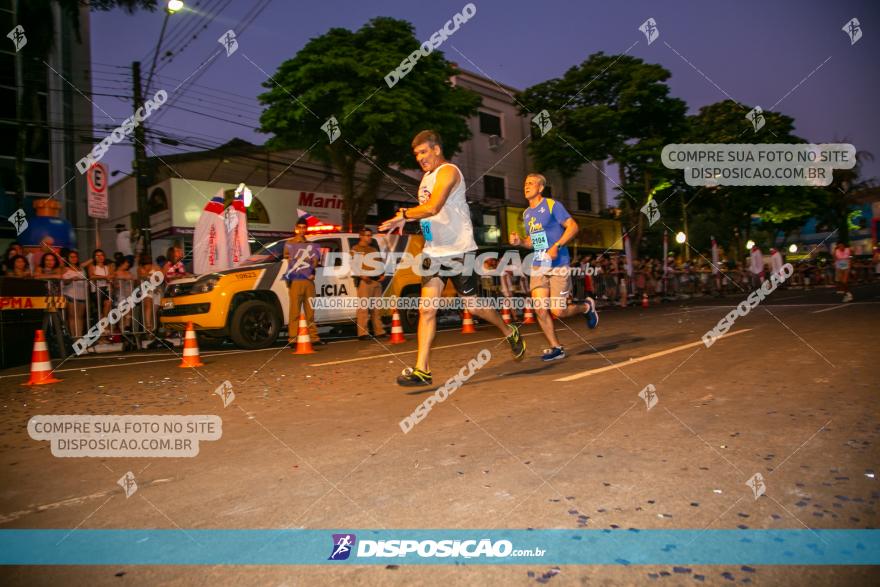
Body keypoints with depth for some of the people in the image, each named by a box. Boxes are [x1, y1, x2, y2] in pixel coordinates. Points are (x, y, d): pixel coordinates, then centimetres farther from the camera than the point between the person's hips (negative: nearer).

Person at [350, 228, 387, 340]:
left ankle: (379, 331, 14)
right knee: (363, 307, -10)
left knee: (377, 307, 9)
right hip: (364, 281, -7)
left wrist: (382, 274, 8)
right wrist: (361, 275, -21)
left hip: (377, 281, 7)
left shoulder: (374, 249, 25)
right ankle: (362, 333, -11)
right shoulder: (355, 249, 5)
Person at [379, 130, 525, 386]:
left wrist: (403, 215, -13)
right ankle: (422, 370, -3)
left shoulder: (448, 171, -12)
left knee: (473, 306, 4)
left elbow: (432, 208, -25)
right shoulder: (427, 175, 17)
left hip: (458, 250, -8)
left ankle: (511, 333, 31)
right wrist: (406, 219, 3)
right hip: (434, 251, 8)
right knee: (427, 309, -3)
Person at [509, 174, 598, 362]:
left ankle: (586, 306, 24)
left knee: (557, 311, -8)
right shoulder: (526, 213, 15)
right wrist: (519, 241, 4)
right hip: (538, 266, 6)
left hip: (558, 264, -6)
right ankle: (556, 348, 8)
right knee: (540, 309, -7)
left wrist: (556, 246, -22)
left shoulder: (552, 205, -5)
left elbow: (573, 227, -10)